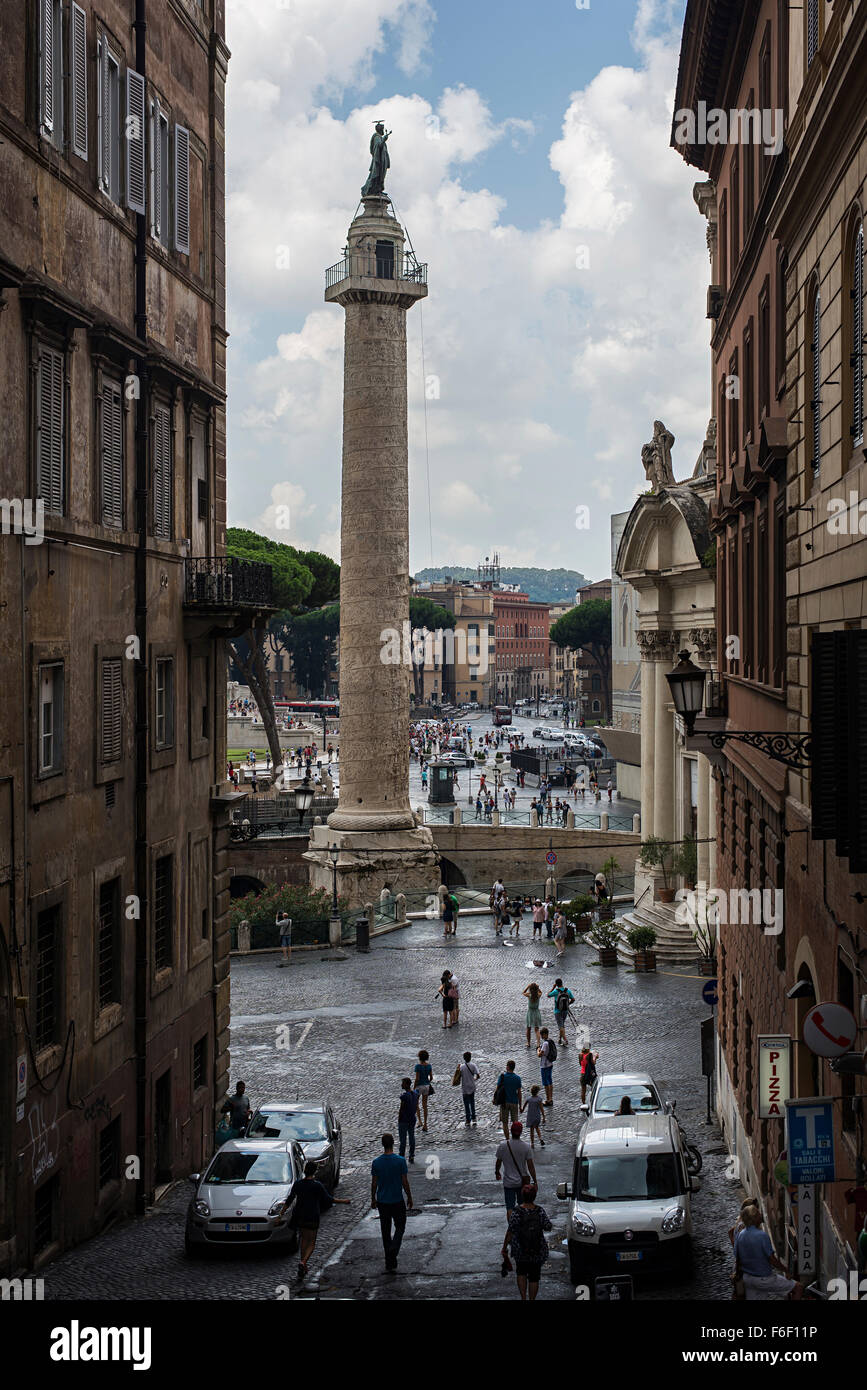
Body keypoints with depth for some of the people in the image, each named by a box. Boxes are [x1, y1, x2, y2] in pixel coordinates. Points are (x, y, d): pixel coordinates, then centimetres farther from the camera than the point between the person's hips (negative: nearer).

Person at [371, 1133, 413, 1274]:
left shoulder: (376, 1162, -5)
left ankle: (389, 1264, 15)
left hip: (382, 1201, 2)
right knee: (400, 1227, 13)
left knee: (385, 1231, 11)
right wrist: (409, 1197, 6)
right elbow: (405, 1182, -7)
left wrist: (373, 1199, 14)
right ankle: (393, 1250, -14)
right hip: (397, 1200, -2)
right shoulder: (400, 1161, -12)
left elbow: (374, 1183, 0)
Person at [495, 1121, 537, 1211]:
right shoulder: (526, 1146, -13)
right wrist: (535, 1182, -2)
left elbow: (498, 1162, 0)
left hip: (509, 1182, -1)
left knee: (510, 1208, 5)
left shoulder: (503, 1146, -13)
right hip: (523, 1182, 1)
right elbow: (531, 1166, -10)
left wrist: (497, 1173, 20)